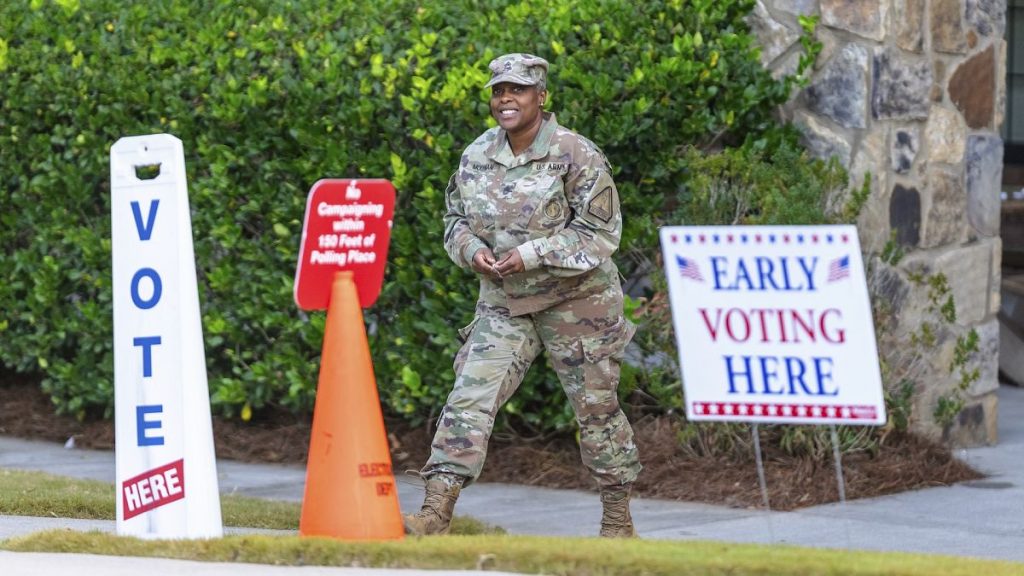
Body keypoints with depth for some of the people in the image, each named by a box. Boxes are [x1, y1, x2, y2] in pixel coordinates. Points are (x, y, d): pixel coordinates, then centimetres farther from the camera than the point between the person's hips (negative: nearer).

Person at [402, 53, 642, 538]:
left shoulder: (575, 155, -12)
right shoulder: (477, 157, 4)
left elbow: (600, 233, -13)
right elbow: (456, 219, 16)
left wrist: (531, 255, -20)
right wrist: (471, 249, -8)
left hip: (575, 299, -4)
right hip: (503, 302, 4)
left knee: (595, 404, 6)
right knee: (470, 397, -9)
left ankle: (618, 518, 19)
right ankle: (436, 512, -13)